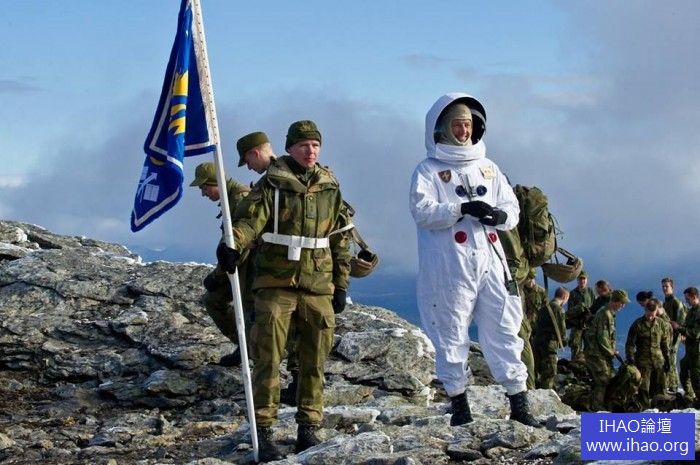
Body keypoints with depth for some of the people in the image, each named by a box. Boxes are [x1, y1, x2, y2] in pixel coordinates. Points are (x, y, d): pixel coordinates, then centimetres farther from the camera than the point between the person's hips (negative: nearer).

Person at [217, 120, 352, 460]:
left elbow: (340, 238, 16)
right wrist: (232, 245, -37)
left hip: (318, 286, 4)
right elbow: (249, 218, -17)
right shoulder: (272, 184, -2)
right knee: (268, 359, -5)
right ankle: (263, 431, 0)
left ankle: (309, 428, 16)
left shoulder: (330, 187, 11)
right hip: (276, 283, -3)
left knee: (314, 361, 7)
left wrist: (341, 284, 14)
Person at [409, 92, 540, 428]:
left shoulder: (488, 168, 20)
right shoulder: (429, 169, 5)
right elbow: (422, 211, -10)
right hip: (449, 265, -4)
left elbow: (512, 209, 15)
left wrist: (499, 215, -9)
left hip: (489, 259, 4)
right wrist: (462, 209, -21)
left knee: (504, 330, 2)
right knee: (451, 335, -1)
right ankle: (459, 406, 6)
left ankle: (519, 404, 5)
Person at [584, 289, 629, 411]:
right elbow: (602, 338, -22)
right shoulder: (605, 315, -20)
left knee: (610, 377, 14)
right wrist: (611, 352, -10)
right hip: (596, 353, -10)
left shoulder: (609, 313, 14)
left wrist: (612, 350, 9)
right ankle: (597, 407, -1)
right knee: (603, 380, -7)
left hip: (602, 352, 10)